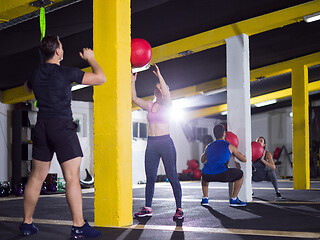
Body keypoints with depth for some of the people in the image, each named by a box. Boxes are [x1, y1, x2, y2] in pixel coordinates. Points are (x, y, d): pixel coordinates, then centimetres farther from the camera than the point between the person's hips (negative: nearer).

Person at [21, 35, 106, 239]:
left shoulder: (36, 74, 10)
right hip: (63, 126, -6)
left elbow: (28, 87, 35)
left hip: (42, 127, 6)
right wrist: (91, 58, 11)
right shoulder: (66, 73, -8)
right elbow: (100, 78, -4)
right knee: (72, 177, -6)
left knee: (36, 177, 12)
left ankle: (27, 223, 17)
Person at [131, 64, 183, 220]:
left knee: (172, 176, -4)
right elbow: (134, 98, 3)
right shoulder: (149, 105, 13)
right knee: (150, 177, 6)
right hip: (151, 144, 5)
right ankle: (147, 208, 12)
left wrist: (159, 76, -20)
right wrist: (133, 82, -6)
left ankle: (179, 209, 1)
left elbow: (166, 94, -20)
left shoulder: (167, 106, 0)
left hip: (166, 143, -5)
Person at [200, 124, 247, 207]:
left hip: (207, 176, 4)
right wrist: (234, 153, 42)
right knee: (240, 174, 20)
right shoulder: (230, 146, 14)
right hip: (221, 175, -4)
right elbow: (244, 159, 23)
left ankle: (205, 199, 28)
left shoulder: (208, 147, 25)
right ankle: (234, 199, 18)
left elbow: (202, 160, 42)